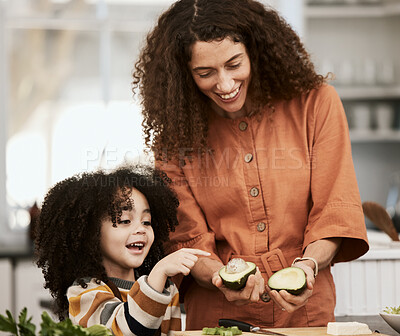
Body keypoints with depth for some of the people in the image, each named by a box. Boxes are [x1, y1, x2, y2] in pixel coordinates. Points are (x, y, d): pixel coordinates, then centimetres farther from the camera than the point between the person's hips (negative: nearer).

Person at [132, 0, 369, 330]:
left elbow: (335, 211, -1)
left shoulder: (315, 102, 1)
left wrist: (307, 264, -19)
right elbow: (187, 238, 0)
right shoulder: (175, 134, 2)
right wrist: (221, 277, -20)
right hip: (217, 315, 0)